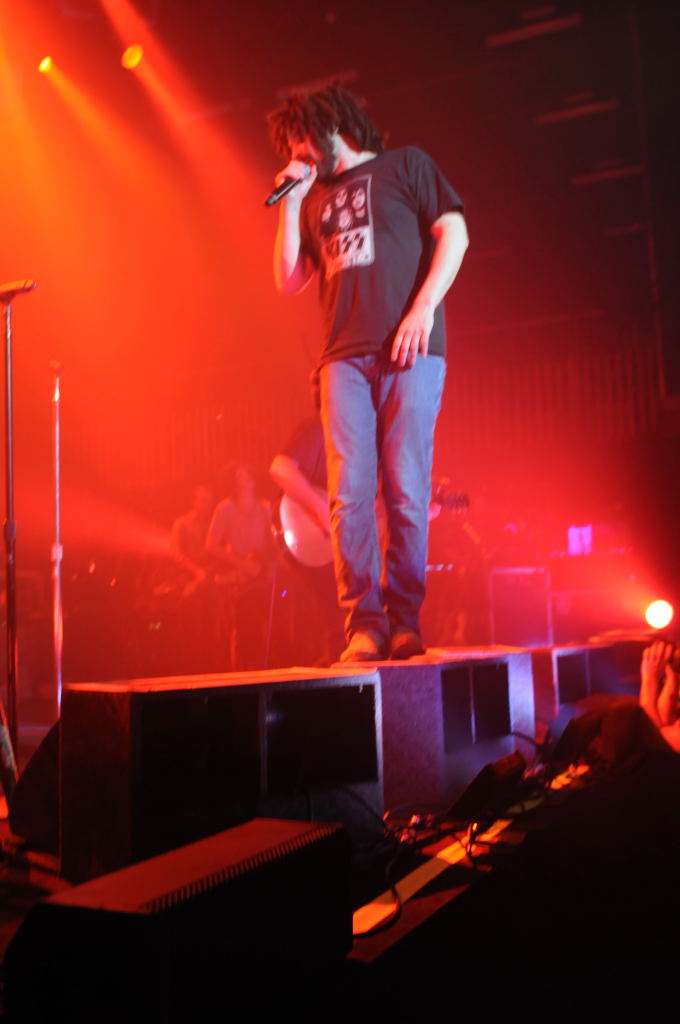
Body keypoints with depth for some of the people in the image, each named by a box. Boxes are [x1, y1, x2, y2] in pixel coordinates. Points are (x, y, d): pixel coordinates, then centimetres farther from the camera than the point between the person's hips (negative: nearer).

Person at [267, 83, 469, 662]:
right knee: (349, 493, -7)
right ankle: (364, 625, -3)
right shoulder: (315, 200, 25)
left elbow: (454, 232, 2)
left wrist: (423, 307, -9)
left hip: (409, 352, -4)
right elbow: (289, 281, 17)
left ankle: (404, 621, 2)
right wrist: (291, 202, 13)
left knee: (406, 491, -7)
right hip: (345, 357, 4)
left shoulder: (404, 166, 14)